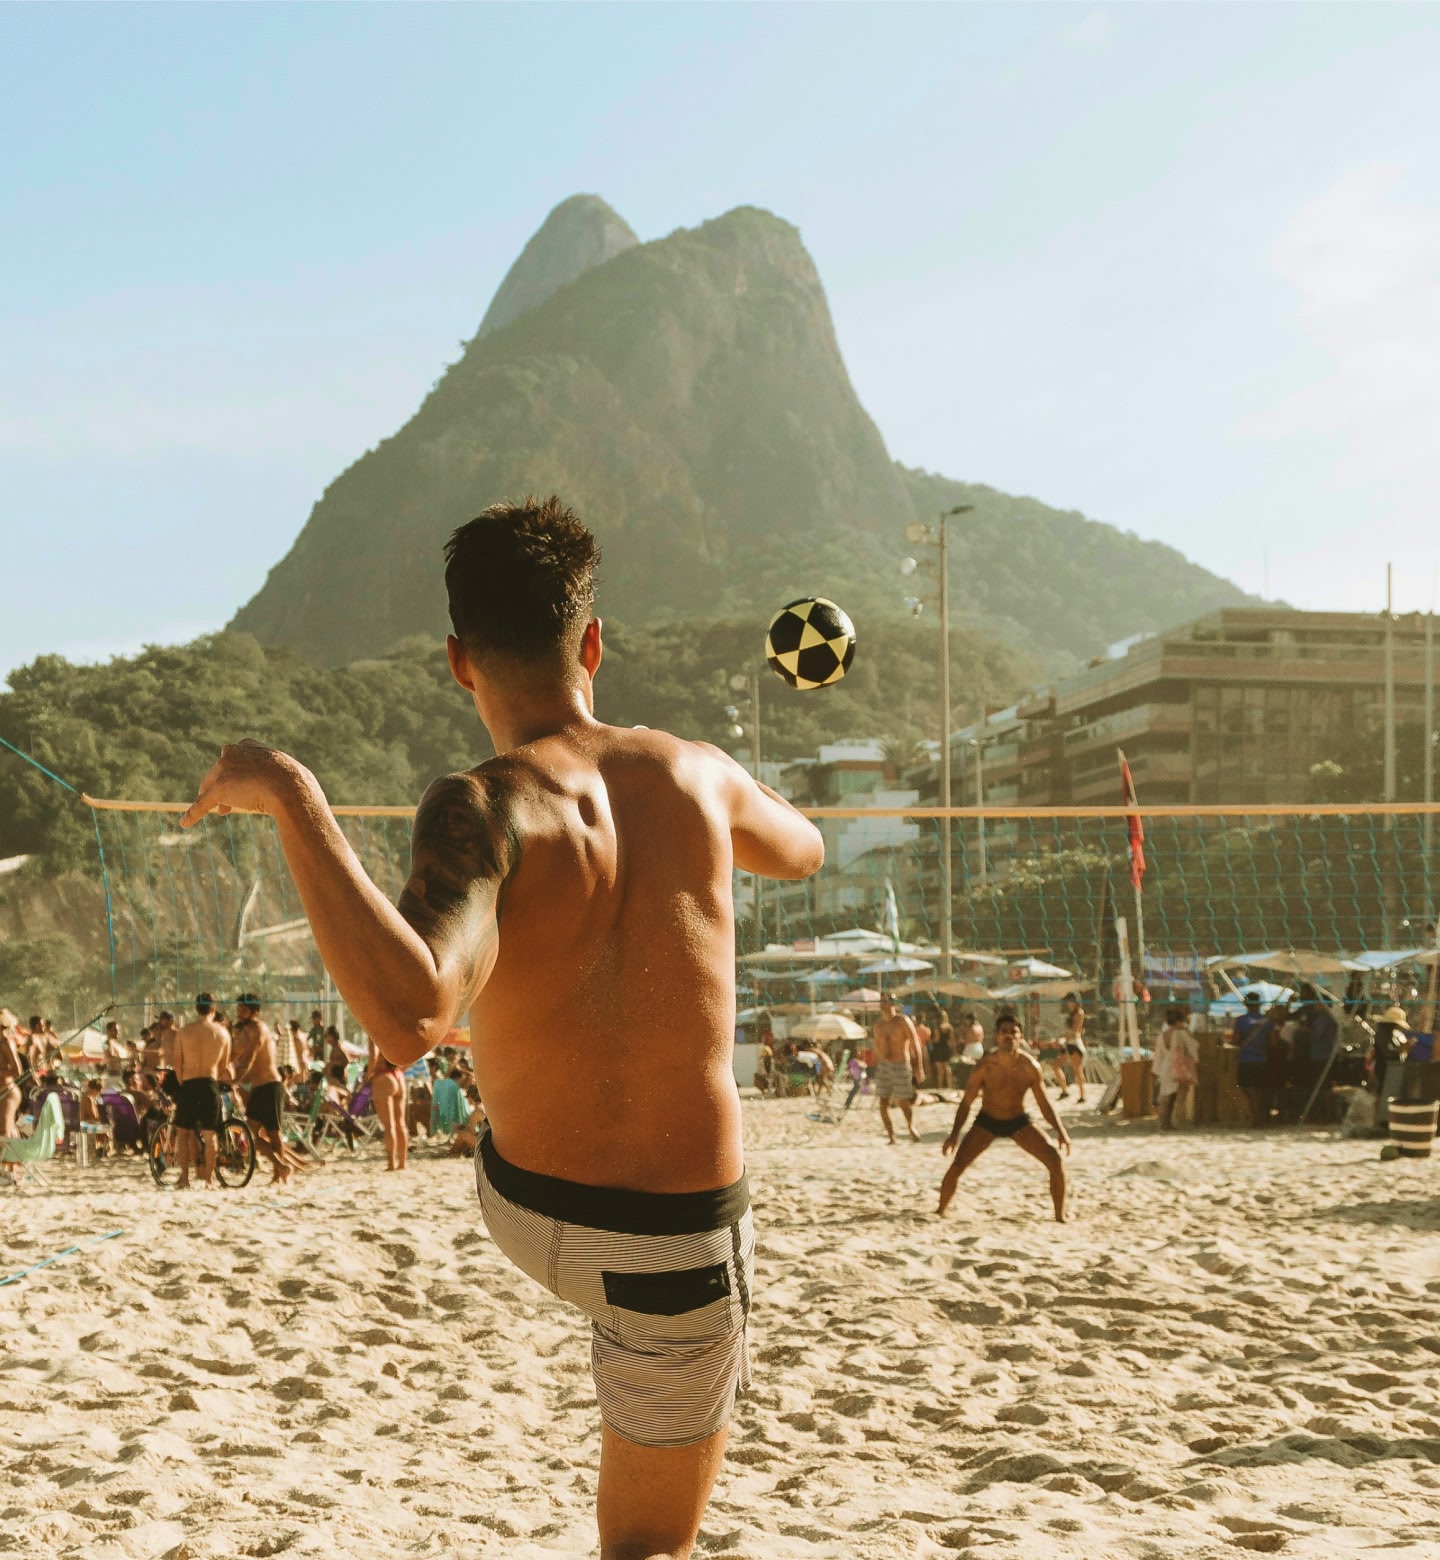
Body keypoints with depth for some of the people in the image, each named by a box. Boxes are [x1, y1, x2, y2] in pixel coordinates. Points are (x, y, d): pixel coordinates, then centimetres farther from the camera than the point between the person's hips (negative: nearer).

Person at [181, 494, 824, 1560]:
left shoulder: (484, 811, -22)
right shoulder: (696, 772, -10)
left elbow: (410, 1019, -42)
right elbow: (803, 851, 16)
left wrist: (292, 799, -36)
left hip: (523, 1209, 1)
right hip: (677, 1242, -1)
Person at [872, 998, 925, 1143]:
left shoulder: (903, 1022, -7)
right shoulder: (879, 1026, 8)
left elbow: (916, 1045, -8)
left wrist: (919, 1068, -12)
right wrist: (876, 1068, 14)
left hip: (901, 1066, -4)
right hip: (883, 1066, 5)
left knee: (903, 1101, -1)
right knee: (883, 1103, -2)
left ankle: (911, 1127, 25)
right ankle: (891, 1136, 7)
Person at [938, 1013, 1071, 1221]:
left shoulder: (1030, 1067, -16)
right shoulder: (984, 1067, -20)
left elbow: (1044, 1103, -7)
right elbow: (966, 1103, -13)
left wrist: (1060, 1131, -17)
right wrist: (954, 1135, -21)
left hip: (1019, 1122, 1)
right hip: (986, 1122, -1)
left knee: (1056, 1161, -14)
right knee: (957, 1166, -16)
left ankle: (1061, 1214, 3)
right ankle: (940, 1210, 6)